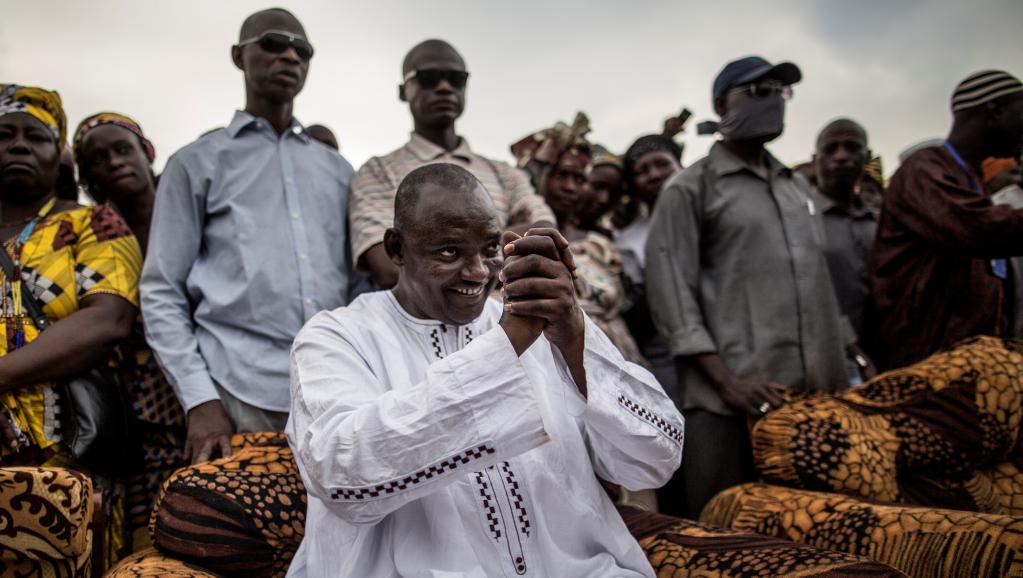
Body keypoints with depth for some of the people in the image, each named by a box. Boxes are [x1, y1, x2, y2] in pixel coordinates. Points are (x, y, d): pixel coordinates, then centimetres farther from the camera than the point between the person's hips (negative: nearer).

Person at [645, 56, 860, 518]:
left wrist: (843, 371, 12)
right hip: (730, 400, -5)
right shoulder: (690, 190, 1)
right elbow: (670, 292, -8)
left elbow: (819, 281, 21)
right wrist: (726, 381, -15)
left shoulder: (796, 187, 20)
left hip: (814, 393, 6)